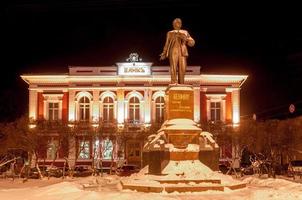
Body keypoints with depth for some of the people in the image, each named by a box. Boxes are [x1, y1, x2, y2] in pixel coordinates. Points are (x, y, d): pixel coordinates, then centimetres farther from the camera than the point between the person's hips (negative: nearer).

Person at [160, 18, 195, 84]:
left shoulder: (185, 33, 12)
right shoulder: (170, 33, 12)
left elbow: (192, 43, 8)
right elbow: (167, 44, 14)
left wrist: (185, 39, -9)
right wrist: (164, 54, 7)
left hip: (182, 53, 1)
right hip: (173, 53, -1)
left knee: (182, 69, -6)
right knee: (173, 69, -13)